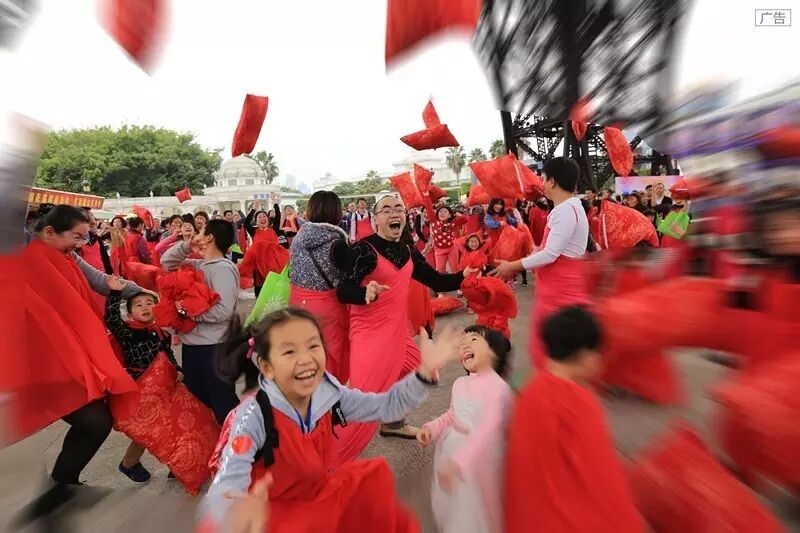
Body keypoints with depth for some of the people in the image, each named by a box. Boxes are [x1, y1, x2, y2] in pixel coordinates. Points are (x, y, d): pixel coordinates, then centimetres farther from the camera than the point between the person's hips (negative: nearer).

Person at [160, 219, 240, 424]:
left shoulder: (223, 268, -19)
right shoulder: (198, 265, 8)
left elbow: (224, 311, -28)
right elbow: (166, 261, 16)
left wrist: (188, 309, -18)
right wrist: (185, 245, 0)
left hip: (213, 347, -9)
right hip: (192, 343, 9)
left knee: (222, 405, 0)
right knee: (196, 402, 23)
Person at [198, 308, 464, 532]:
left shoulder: (329, 393, -14)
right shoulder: (253, 417, -28)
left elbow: (387, 406, -7)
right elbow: (222, 492, -35)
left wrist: (425, 371, -21)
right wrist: (242, 512, -58)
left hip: (317, 496, 5)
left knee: (376, 473, -1)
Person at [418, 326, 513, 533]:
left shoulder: (497, 386, -21)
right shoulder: (460, 383, 3)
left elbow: (489, 429, -31)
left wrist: (458, 461, -37)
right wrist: (430, 429, -2)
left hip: (478, 454, -7)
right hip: (452, 447, 7)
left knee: (473, 514, 9)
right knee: (450, 505, 24)